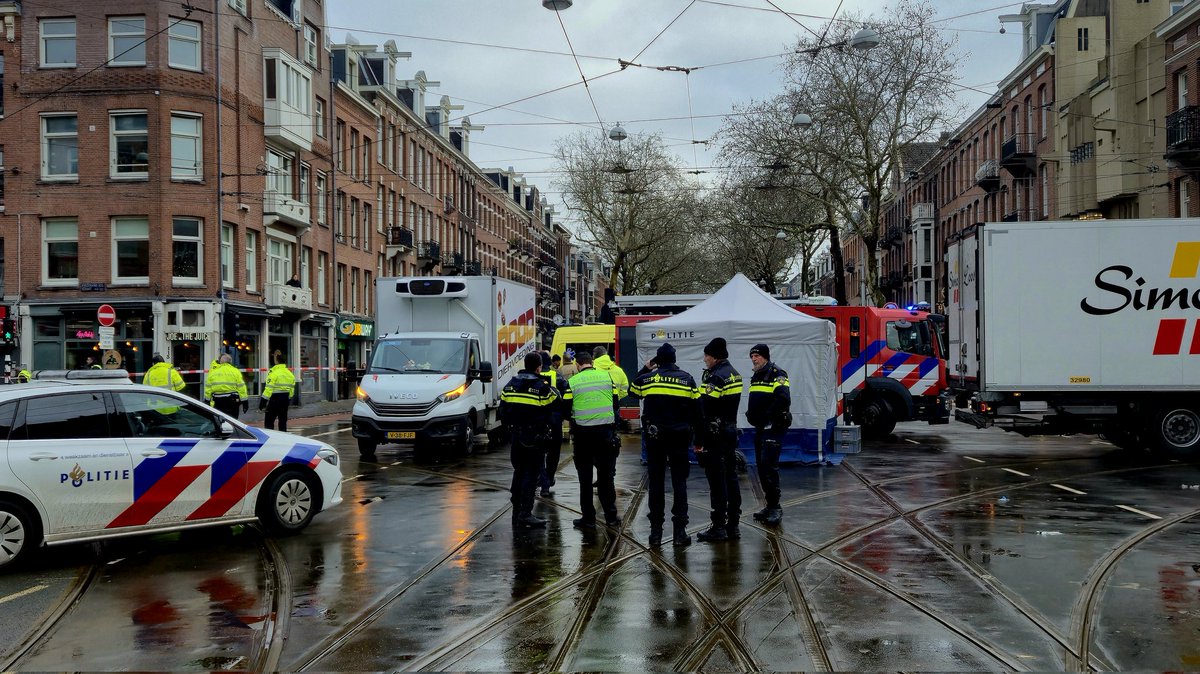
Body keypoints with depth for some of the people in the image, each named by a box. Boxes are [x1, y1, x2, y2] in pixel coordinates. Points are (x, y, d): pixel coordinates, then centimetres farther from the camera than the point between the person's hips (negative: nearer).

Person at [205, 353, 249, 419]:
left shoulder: (213, 371, 7)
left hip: (217, 401, 2)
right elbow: (241, 387, -4)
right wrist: (245, 402, -2)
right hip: (232, 400, -2)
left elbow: (208, 388, 8)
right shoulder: (235, 371, -1)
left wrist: (207, 400, 17)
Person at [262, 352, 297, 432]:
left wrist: (263, 400, -14)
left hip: (275, 398, -7)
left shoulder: (274, 372, -14)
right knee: (283, 421, 14)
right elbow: (292, 388, 14)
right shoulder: (290, 373, 10)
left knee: (268, 421, 0)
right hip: (285, 398, 7)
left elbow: (269, 388, -17)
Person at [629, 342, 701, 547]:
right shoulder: (687, 379, -2)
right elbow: (697, 410, 0)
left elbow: (632, 391, 20)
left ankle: (656, 531, 8)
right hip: (679, 437, 0)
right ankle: (680, 530, 1)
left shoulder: (647, 379, -2)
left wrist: (645, 369, 24)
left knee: (656, 482, 7)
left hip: (654, 437, 1)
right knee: (679, 482, 4)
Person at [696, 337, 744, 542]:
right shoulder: (734, 374, 13)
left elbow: (705, 410, -21)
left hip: (715, 433, -9)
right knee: (731, 477, 12)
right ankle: (733, 525, 18)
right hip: (731, 430, 9)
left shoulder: (715, 377, -17)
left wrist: (699, 440, -19)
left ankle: (719, 527, -1)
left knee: (717, 480, -4)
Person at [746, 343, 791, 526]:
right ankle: (771, 506, 18)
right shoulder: (755, 377, 18)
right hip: (760, 428, 9)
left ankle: (775, 507, -13)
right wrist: (751, 415, 11)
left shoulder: (776, 374, -11)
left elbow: (783, 400, -22)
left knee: (769, 465, -16)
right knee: (762, 467, 10)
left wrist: (768, 416, -20)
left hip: (773, 428, -9)